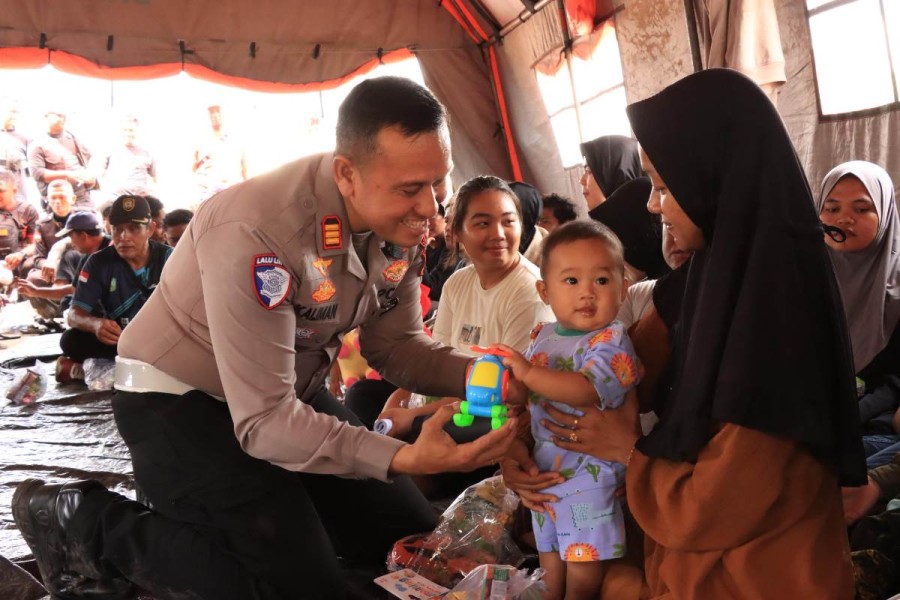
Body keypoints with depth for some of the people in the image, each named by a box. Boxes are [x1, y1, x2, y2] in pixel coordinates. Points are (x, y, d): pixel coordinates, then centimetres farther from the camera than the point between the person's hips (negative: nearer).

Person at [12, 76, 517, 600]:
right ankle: (88, 524, 3)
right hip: (180, 399, -7)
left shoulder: (405, 220, -11)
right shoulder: (257, 233, -34)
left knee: (413, 539, 10)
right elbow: (262, 421, -32)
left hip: (291, 392, 8)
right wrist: (403, 458, -42)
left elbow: (396, 346, -3)